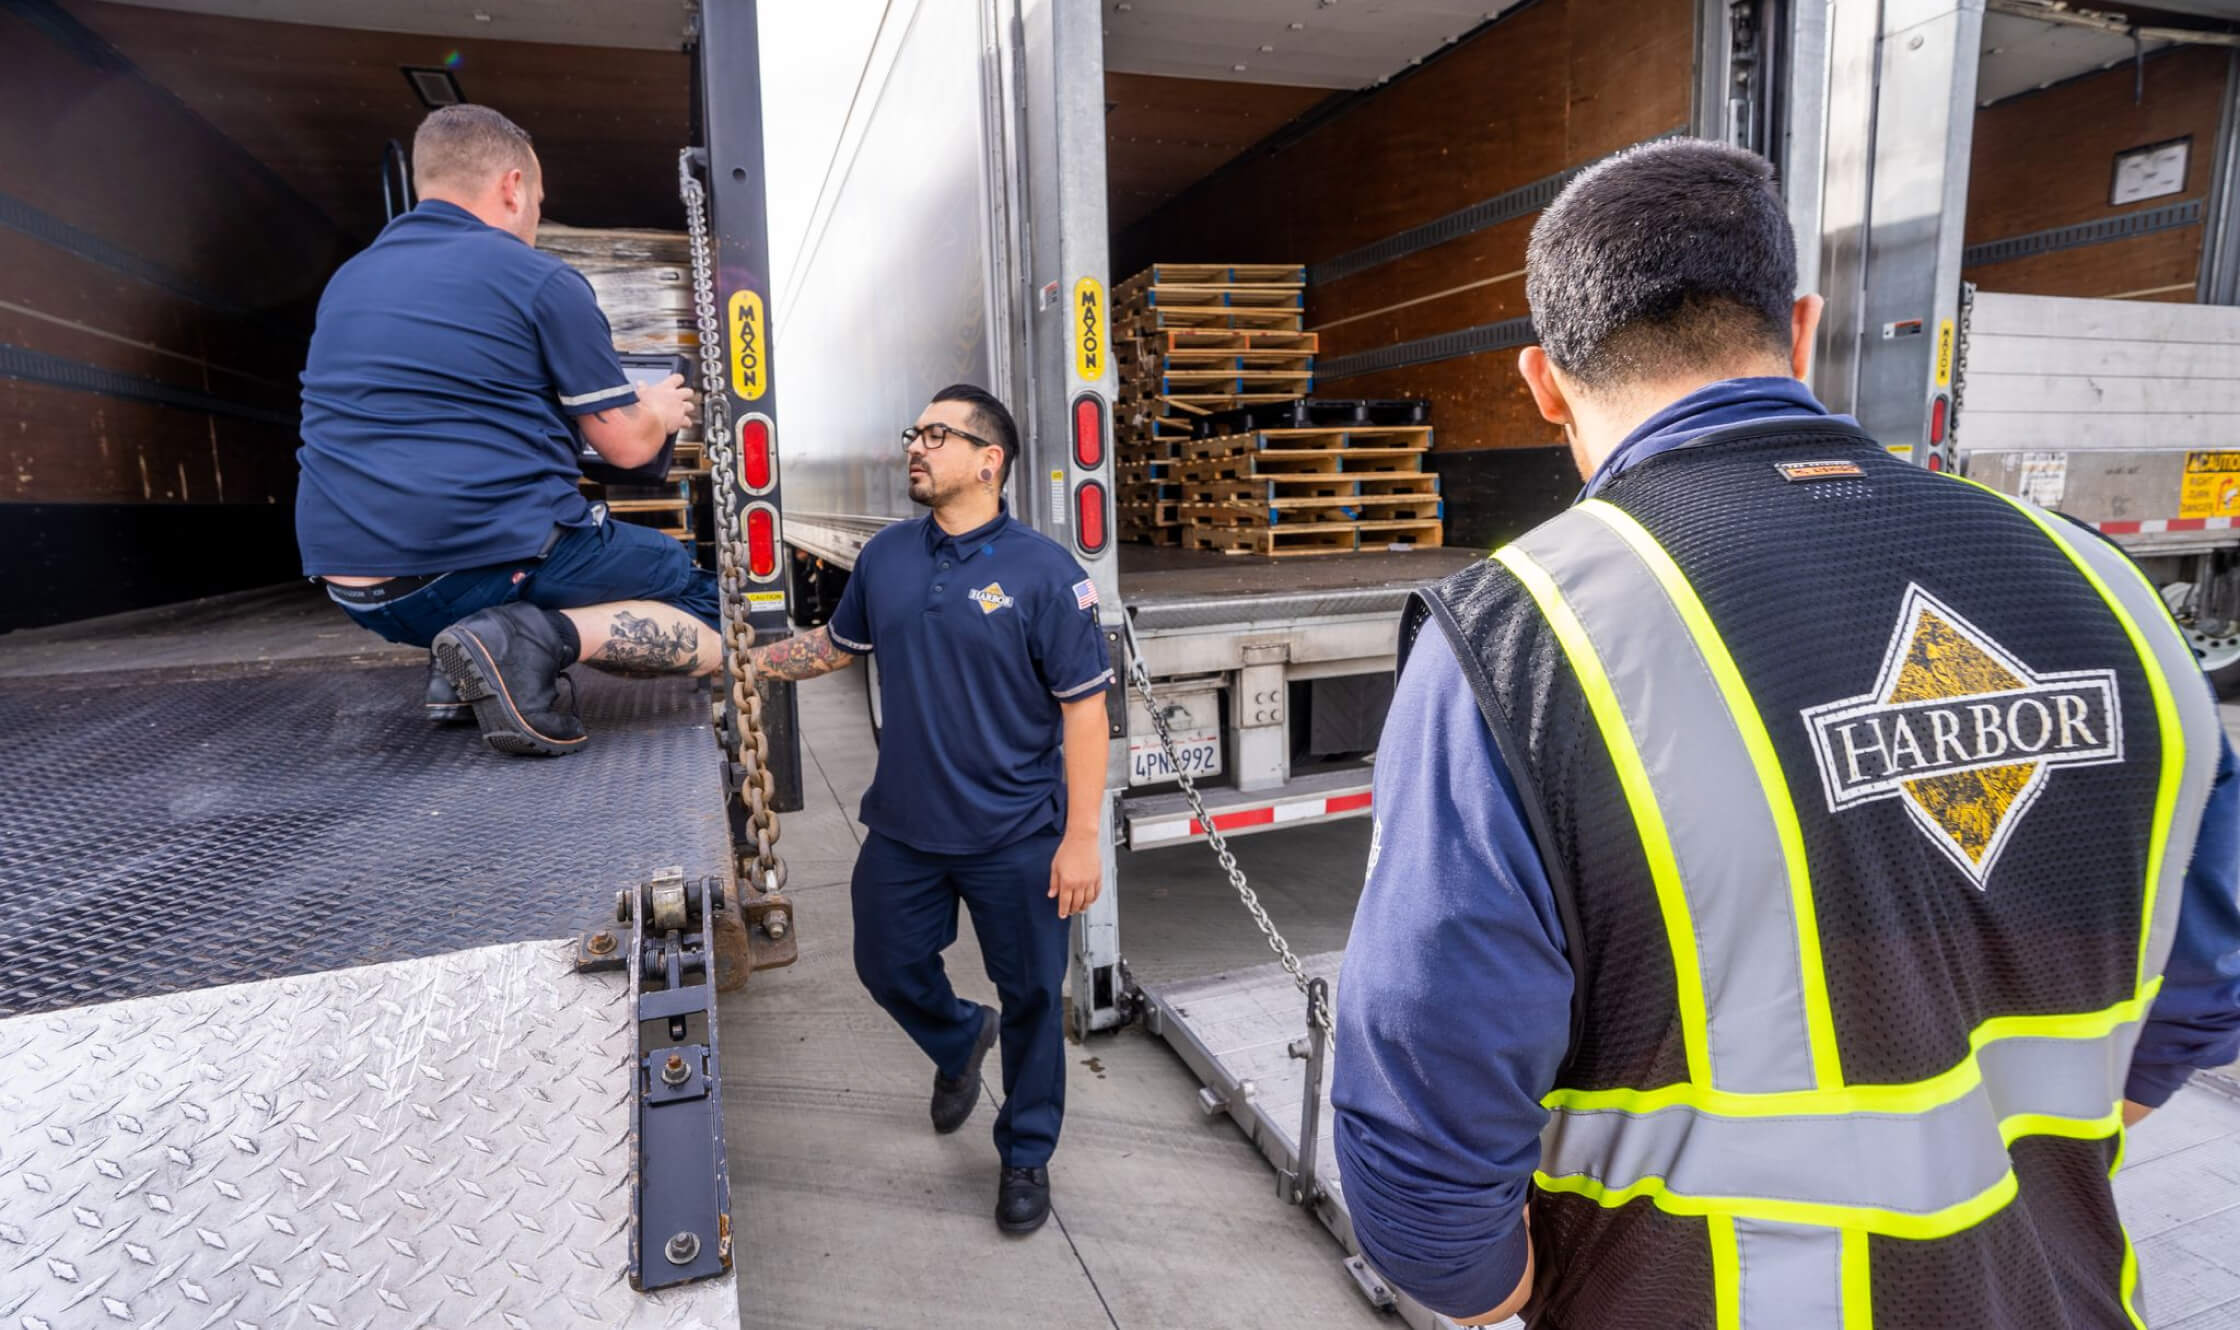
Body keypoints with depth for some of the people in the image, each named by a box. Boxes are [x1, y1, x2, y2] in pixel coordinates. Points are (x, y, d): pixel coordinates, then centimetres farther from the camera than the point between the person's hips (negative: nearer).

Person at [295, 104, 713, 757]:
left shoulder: (348, 279, 18)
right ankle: (536, 640, -18)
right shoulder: (541, 280, -3)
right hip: (500, 561, -7)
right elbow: (628, 445, -1)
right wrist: (659, 411, 24)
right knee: (717, 612, 5)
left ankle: (463, 664, 10)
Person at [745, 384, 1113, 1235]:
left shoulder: (1043, 571, -15)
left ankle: (1026, 1157, 34)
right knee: (886, 968, 20)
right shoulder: (886, 557, 2)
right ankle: (958, 1043, 52)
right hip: (903, 827, 5)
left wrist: (1081, 837, -16)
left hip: (1016, 840, -5)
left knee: (1031, 998, 10)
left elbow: (1084, 707, -14)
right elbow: (837, 644, 18)